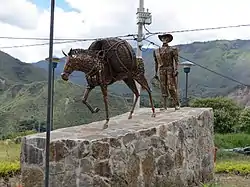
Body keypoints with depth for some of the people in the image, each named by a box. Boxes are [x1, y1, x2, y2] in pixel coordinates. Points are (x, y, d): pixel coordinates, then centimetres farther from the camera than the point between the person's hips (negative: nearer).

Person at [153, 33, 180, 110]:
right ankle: (164, 106, 4)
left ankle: (177, 104, 1)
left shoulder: (173, 49, 4)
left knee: (172, 88, -8)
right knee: (163, 88, 2)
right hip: (162, 70, 3)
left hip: (170, 70, -3)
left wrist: (176, 70, -14)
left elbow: (176, 60, -2)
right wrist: (156, 73, 15)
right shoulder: (156, 51, 14)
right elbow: (156, 63, 18)